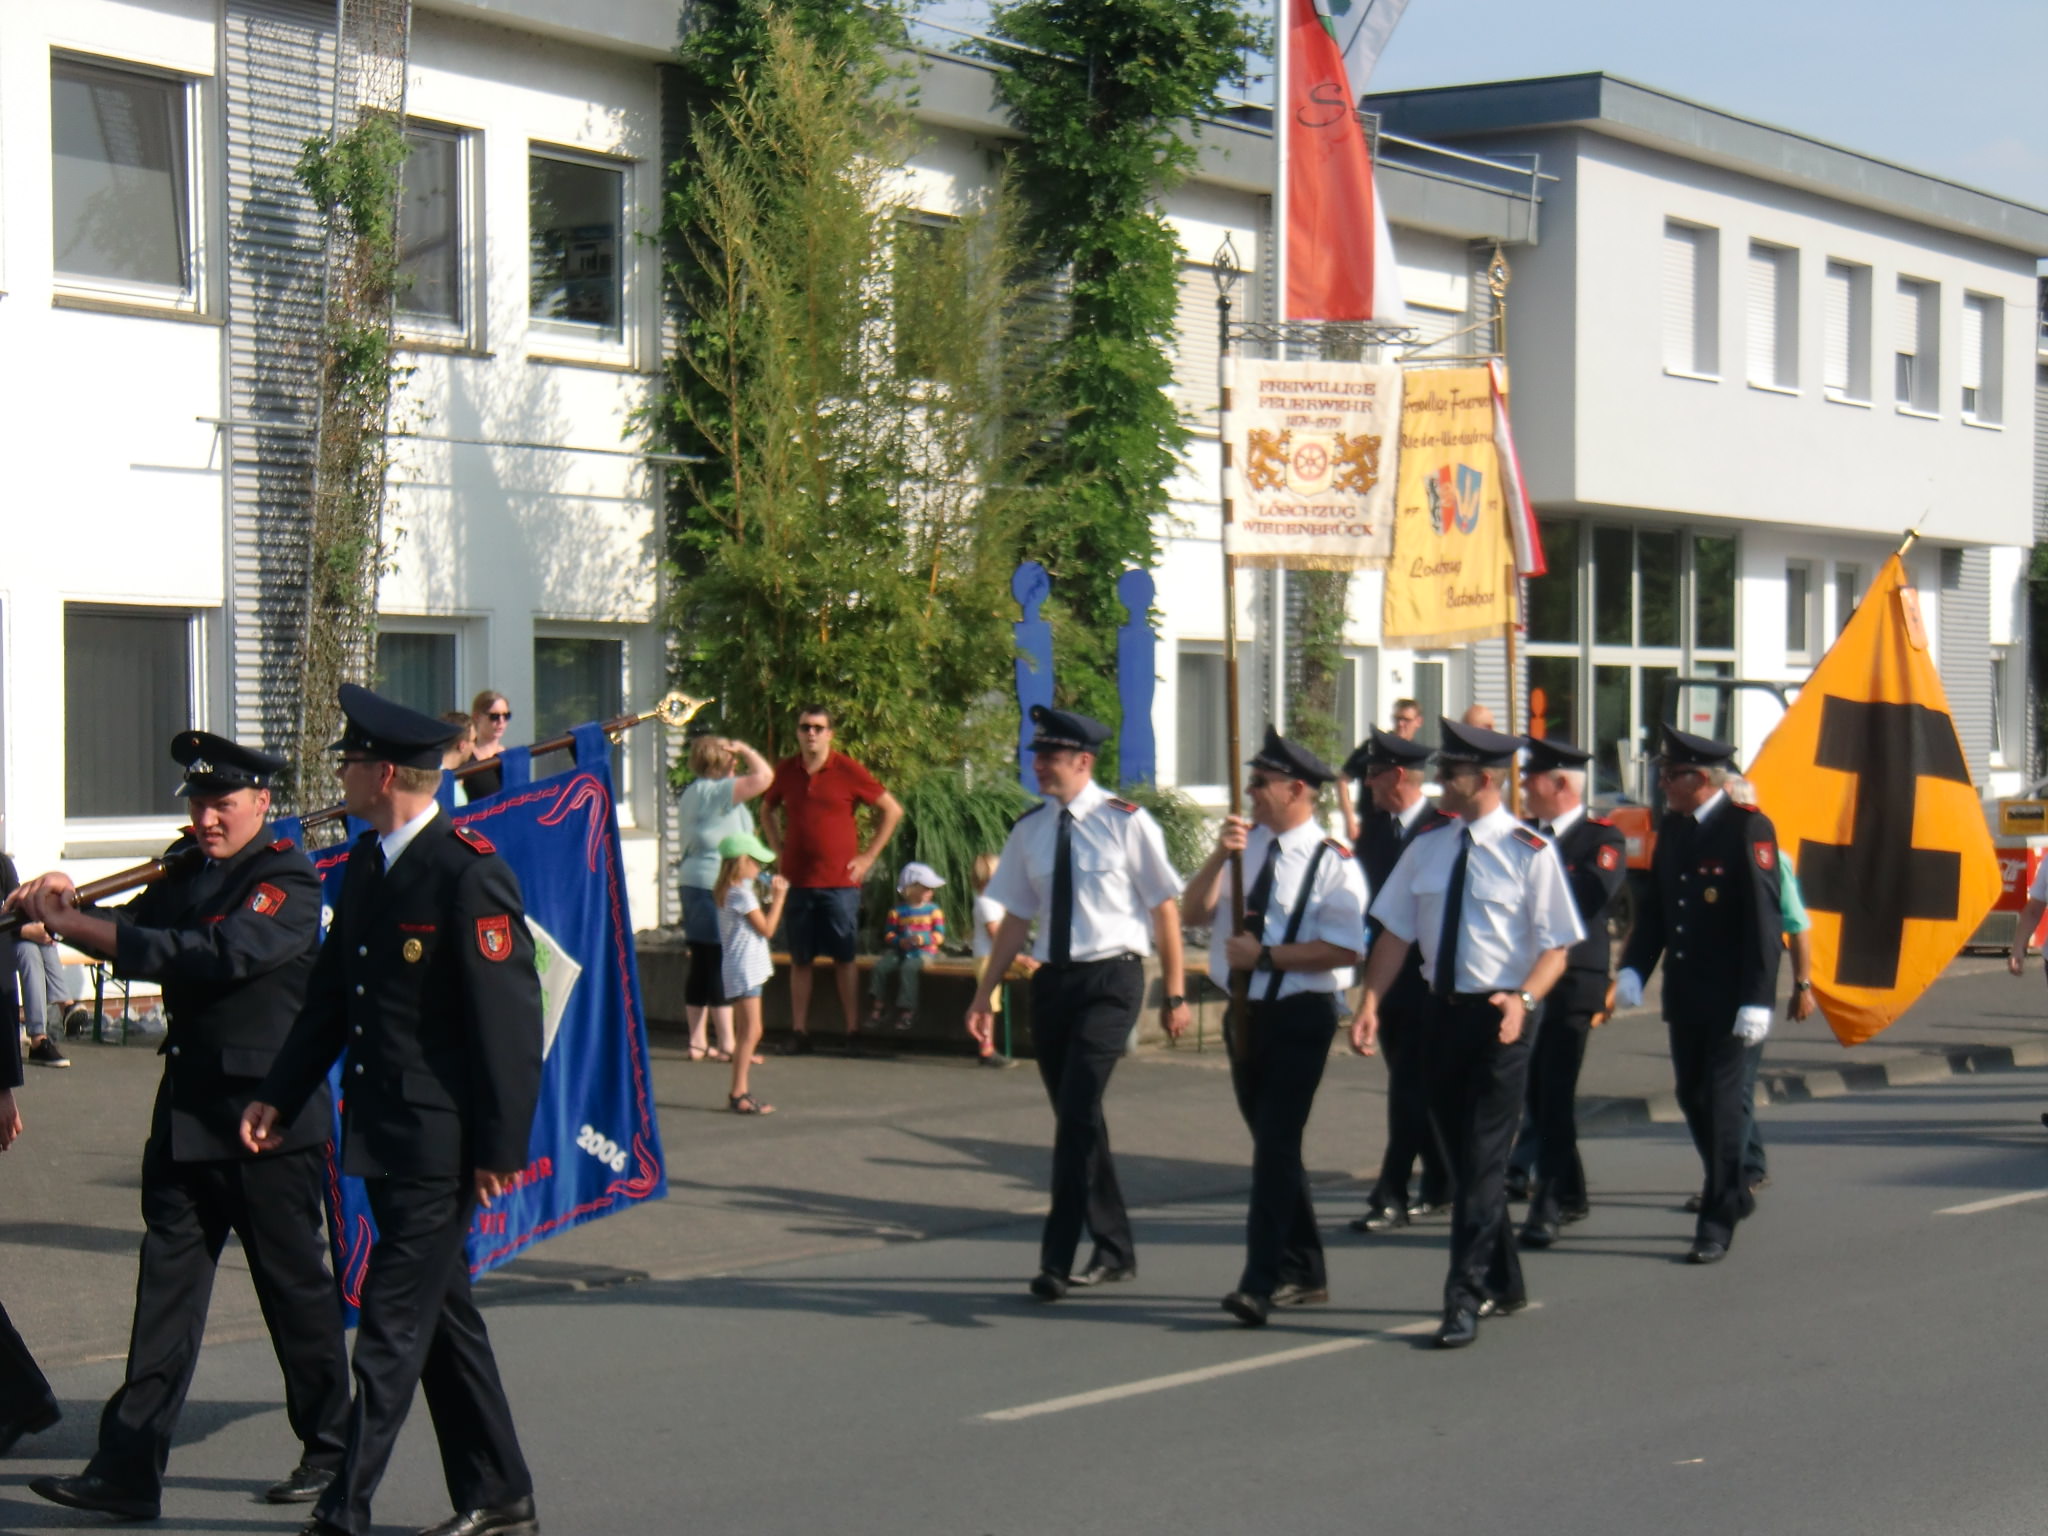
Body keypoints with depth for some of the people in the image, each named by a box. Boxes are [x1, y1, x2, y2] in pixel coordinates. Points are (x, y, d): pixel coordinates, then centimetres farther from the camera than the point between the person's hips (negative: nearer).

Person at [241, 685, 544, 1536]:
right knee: (442, 1314, 15)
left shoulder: (470, 874, -17)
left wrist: (502, 1146, -17)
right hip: (382, 1133, 9)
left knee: (394, 1324, -4)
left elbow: (508, 1019, -18)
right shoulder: (365, 864, 10)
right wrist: (279, 1096, 15)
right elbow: (331, 993, 18)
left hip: (440, 1143, -9)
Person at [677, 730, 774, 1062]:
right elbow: (764, 775, -22)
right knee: (721, 966, -7)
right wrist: (745, 750, -5)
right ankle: (727, 1044, -5)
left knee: (702, 965, 11)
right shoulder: (714, 792, -14)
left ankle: (698, 1041, 13)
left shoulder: (692, 792, 17)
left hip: (696, 883, 10)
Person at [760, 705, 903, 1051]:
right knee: (799, 959, 5)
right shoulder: (785, 771, 6)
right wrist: (778, 849, 13)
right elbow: (767, 809, 26)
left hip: (840, 882, -3)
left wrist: (868, 856, -1)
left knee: (844, 957, 0)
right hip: (798, 880, 3)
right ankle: (799, 1031, 9)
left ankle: (852, 1030, 3)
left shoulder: (847, 770, -5)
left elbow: (892, 810, 1)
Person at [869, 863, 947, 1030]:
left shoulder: (934, 910, 5)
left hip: (924, 952, -3)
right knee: (881, 965, -19)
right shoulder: (897, 911, 7)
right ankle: (879, 1005, -4)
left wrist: (923, 938, -19)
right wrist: (900, 942, -13)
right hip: (901, 951, 3)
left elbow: (939, 935, -1)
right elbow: (888, 934, 6)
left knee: (908, 967, -32)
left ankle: (906, 1009, -25)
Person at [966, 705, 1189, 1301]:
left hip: (1110, 980, -6)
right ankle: (1114, 1251, 26)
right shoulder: (1030, 829, 7)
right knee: (1075, 1117, 12)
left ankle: (1057, 1259, -12)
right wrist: (986, 994, 11)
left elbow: (1165, 907, -3)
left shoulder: (1125, 822, -7)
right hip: (1052, 980, 6)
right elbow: (1017, 917, 13)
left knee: (1077, 1111, -16)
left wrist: (1174, 994, -3)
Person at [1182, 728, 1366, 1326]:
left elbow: (1345, 950, -19)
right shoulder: (1246, 844, 8)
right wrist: (1220, 856, -14)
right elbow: (1195, 911, 1)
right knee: (1270, 1143, 15)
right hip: (1245, 1010, 7)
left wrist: (1264, 956, -21)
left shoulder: (1333, 863, -11)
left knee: (1276, 1144, -13)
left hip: (1300, 1015, -7)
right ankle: (1303, 1272, 28)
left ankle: (1259, 1284, -14)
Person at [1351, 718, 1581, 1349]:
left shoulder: (1530, 853, -8)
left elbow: (1555, 947, -8)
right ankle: (1502, 1284, 29)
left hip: (1499, 1019, -6)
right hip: (1443, 1012, 6)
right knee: (1462, 1157, 14)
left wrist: (1523, 999, -26)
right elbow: (1396, 932, 9)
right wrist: (1370, 1004, -3)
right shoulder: (1426, 851, 7)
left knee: (1483, 1161, -7)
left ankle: (1465, 1299, -5)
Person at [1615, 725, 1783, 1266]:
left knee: (1721, 1101, -3)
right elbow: (1655, 905, 14)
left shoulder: (1748, 827, -13)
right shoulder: (1671, 827, 9)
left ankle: (1717, 1222, 4)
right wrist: (1633, 969, 0)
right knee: (1692, 1098, 14)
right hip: (1683, 993, 7)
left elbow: (1765, 918, -16)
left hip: (1728, 996, -7)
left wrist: (1757, 1000, -21)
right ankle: (1734, 1193, 33)